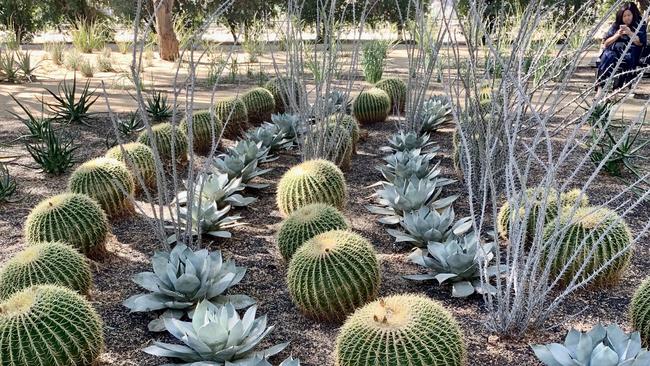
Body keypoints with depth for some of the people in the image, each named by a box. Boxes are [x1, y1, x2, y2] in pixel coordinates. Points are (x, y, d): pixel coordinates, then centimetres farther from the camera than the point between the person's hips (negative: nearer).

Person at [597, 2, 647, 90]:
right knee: (608, 56, -34)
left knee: (626, 58, -38)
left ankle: (619, 84, -40)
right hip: (613, 50, 1)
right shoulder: (616, 25, 18)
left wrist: (630, 33, -10)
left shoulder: (639, 25, 12)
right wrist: (617, 35, -3)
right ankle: (601, 83, -43)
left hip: (630, 52, -1)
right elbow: (606, 43, 13)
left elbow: (640, 42, 0)